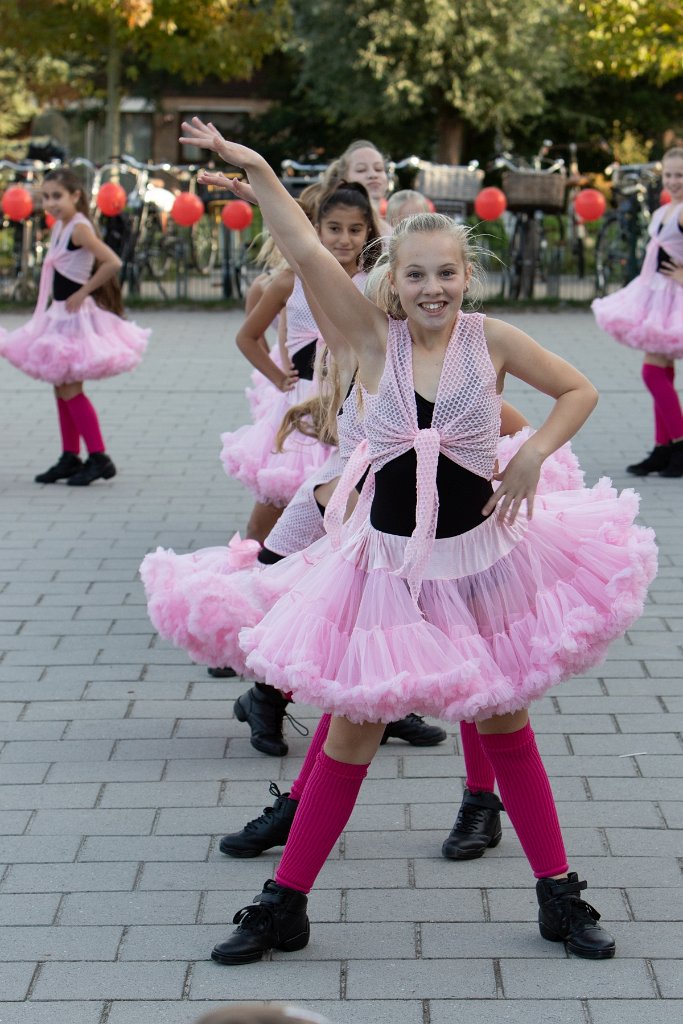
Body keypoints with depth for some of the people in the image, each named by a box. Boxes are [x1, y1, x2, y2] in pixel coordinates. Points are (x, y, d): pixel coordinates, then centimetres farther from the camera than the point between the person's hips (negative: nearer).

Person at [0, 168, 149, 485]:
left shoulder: (79, 228, -18)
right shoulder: (59, 226, 9)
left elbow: (112, 262, -28)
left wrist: (83, 292, -20)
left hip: (76, 316, -9)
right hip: (61, 316, 9)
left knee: (70, 390, -6)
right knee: (62, 389, 13)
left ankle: (99, 458, -1)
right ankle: (70, 458, 20)